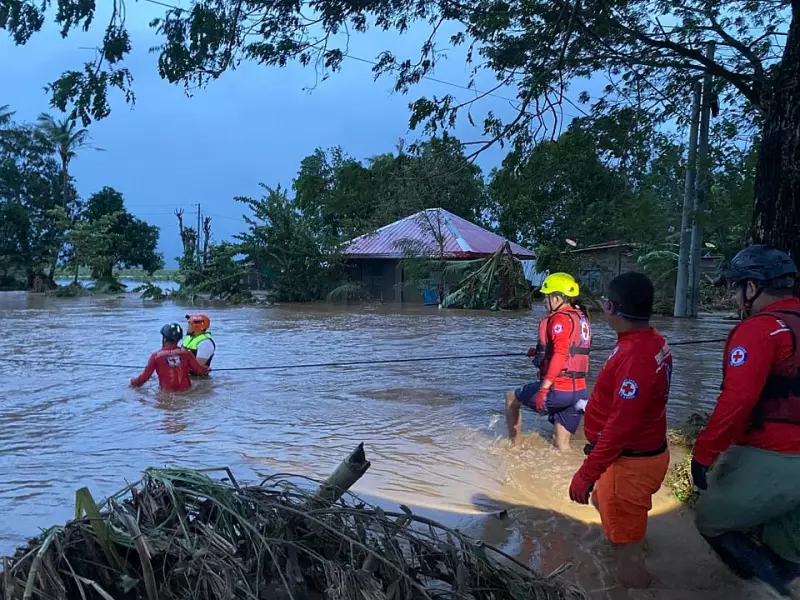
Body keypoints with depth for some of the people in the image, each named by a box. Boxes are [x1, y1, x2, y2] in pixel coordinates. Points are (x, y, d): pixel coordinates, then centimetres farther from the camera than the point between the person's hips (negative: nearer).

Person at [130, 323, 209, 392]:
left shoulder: (156, 356, -6)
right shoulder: (185, 353, -1)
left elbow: (144, 377, -3)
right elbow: (199, 370, 3)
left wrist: (134, 382, 17)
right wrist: (206, 370, 26)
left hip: (167, 392, -2)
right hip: (186, 390, 2)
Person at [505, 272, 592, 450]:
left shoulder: (560, 318, -13)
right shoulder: (582, 318, 13)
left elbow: (560, 354, -25)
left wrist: (543, 388, -28)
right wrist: (541, 351, 27)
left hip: (558, 390, -7)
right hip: (579, 391, 7)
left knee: (511, 398, 17)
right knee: (561, 444, 16)